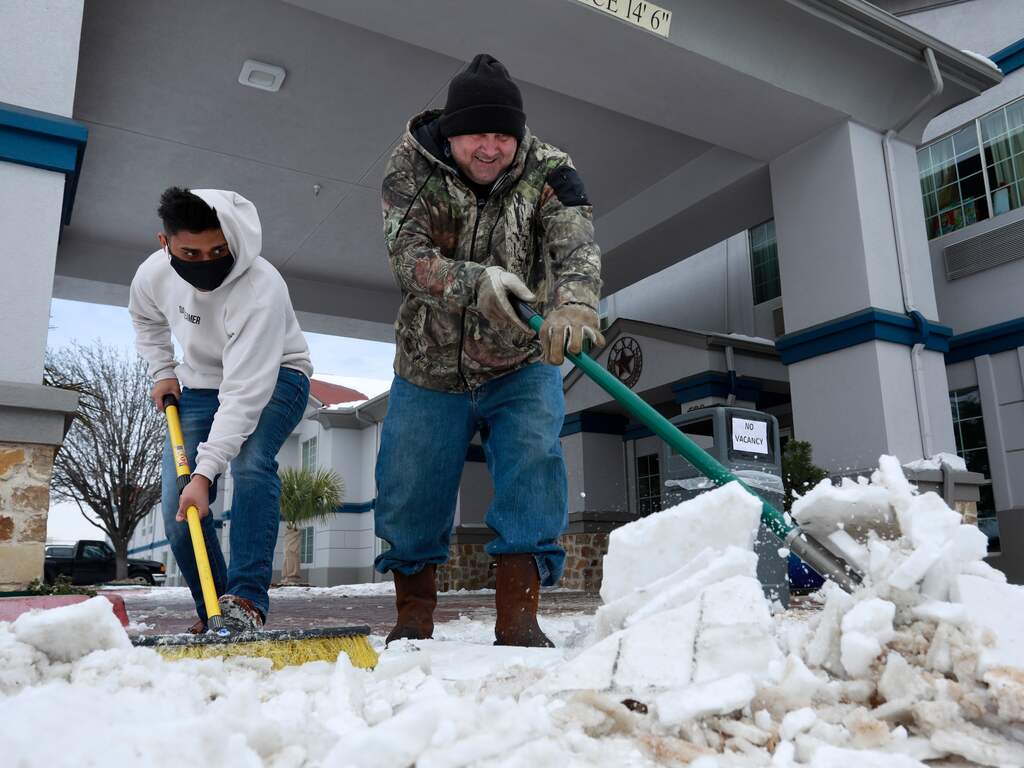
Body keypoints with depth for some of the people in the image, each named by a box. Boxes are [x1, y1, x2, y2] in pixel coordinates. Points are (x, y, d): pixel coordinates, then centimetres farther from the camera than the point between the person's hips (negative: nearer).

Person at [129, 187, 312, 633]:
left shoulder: (260, 289, -36)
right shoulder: (153, 274, -16)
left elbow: (245, 391, -40)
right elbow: (145, 320, 12)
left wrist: (205, 472, -43)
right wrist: (162, 371, 0)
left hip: (271, 378, -5)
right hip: (200, 383, 5)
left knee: (251, 464, -34)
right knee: (177, 506, -5)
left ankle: (246, 600, -28)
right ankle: (213, 611, 11)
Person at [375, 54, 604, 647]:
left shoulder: (548, 171, -11)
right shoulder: (411, 165, -10)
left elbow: (577, 247, -28)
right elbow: (409, 257, -22)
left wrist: (573, 303, -51)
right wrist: (476, 282, -42)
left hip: (520, 367, 0)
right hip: (429, 371, 1)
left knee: (533, 460, -20)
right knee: (407, 489, 3)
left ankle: (519, 615, -10)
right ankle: (414, 616, 25)